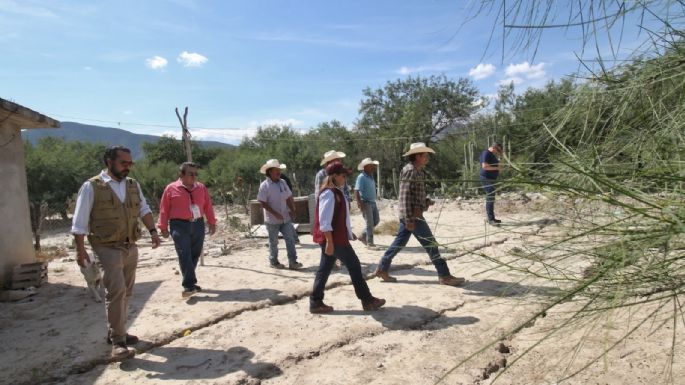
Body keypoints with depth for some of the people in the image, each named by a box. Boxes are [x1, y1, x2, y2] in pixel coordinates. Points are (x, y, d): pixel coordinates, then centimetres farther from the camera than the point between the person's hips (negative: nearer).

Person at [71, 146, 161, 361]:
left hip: (131, 246, 6)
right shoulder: (92, 187, -8)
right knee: (116, 291, -13)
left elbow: (144, 209, 9)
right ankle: (118, 341, -3)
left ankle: (116, 332, 29)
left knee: (126, 292, 13)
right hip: (108, 248, -6)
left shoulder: (133, 185, 8)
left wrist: (152, 231, -6)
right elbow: (79, 222, -7)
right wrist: (80, 249, -10)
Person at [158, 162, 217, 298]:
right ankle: (189, 285, -11)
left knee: (195, 254, 9)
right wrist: (163, 227, 0)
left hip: (198, 224, 5)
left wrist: (212, 223, 10)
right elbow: (164, 209, 1)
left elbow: (208, 206, 13)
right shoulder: (171, 188, -1)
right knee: (184, 255, -11)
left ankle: (189, 282, 23)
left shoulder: (201, 188, 10)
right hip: (179, 225, -4)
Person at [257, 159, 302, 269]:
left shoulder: (282, 182, 4)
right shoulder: (264, 185, -13)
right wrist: (275, 213, -21)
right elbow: (263, 203, -15)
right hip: (272, 220, -5)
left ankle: (292, 262, 7)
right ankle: (273, 262, 26)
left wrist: (292, 209, -4)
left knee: (290, 239, 2)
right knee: (273, 242, 9)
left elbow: (289, 197, 11)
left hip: (285, 218, 5)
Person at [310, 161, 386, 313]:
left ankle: (316, 302, 18)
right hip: (333, 239, -10)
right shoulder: (329, 193, -18)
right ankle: (367, 300, 13)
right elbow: (325, 221, -23)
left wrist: (349, 232, 23)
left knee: (324, 269, 12)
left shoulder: (336, 192, 13)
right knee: (354, 266, 1)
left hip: (338, 237, 10)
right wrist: (329, 242, -25)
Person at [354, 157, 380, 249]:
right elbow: (356, 191, -21)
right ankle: (369, 243, 1)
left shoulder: (371, 176, 12)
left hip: (373, 202, 9)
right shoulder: (361, 177, -14)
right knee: (370, 223, -7)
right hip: (366, 203, -9)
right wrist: (359, 203, -28)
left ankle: (363, 236, 25)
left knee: (376, 220, 13)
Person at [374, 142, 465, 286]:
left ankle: (382, 269, 21)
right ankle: (444, 276, 4)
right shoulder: (409, 170, -15)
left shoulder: (419, 171, 15)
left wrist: (426, 201, 7)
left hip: (414, 214, 10)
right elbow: (405, 196, -20)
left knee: (400, 242, 14)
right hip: (412, 214, -10)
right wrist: (409, 219, -22)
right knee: (430, 243, -4)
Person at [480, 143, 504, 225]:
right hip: (487, 179, -11)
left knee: (491, 199, 13)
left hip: (491, 179, 11)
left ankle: (491, 218, 20)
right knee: (490, 199, -11)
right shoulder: (486, 154, -14)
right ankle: (491, 219, -10)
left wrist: (499, 166, 8)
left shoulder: (492, 154, 17)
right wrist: (497, 168, -18)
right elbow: (485, 166, -24)